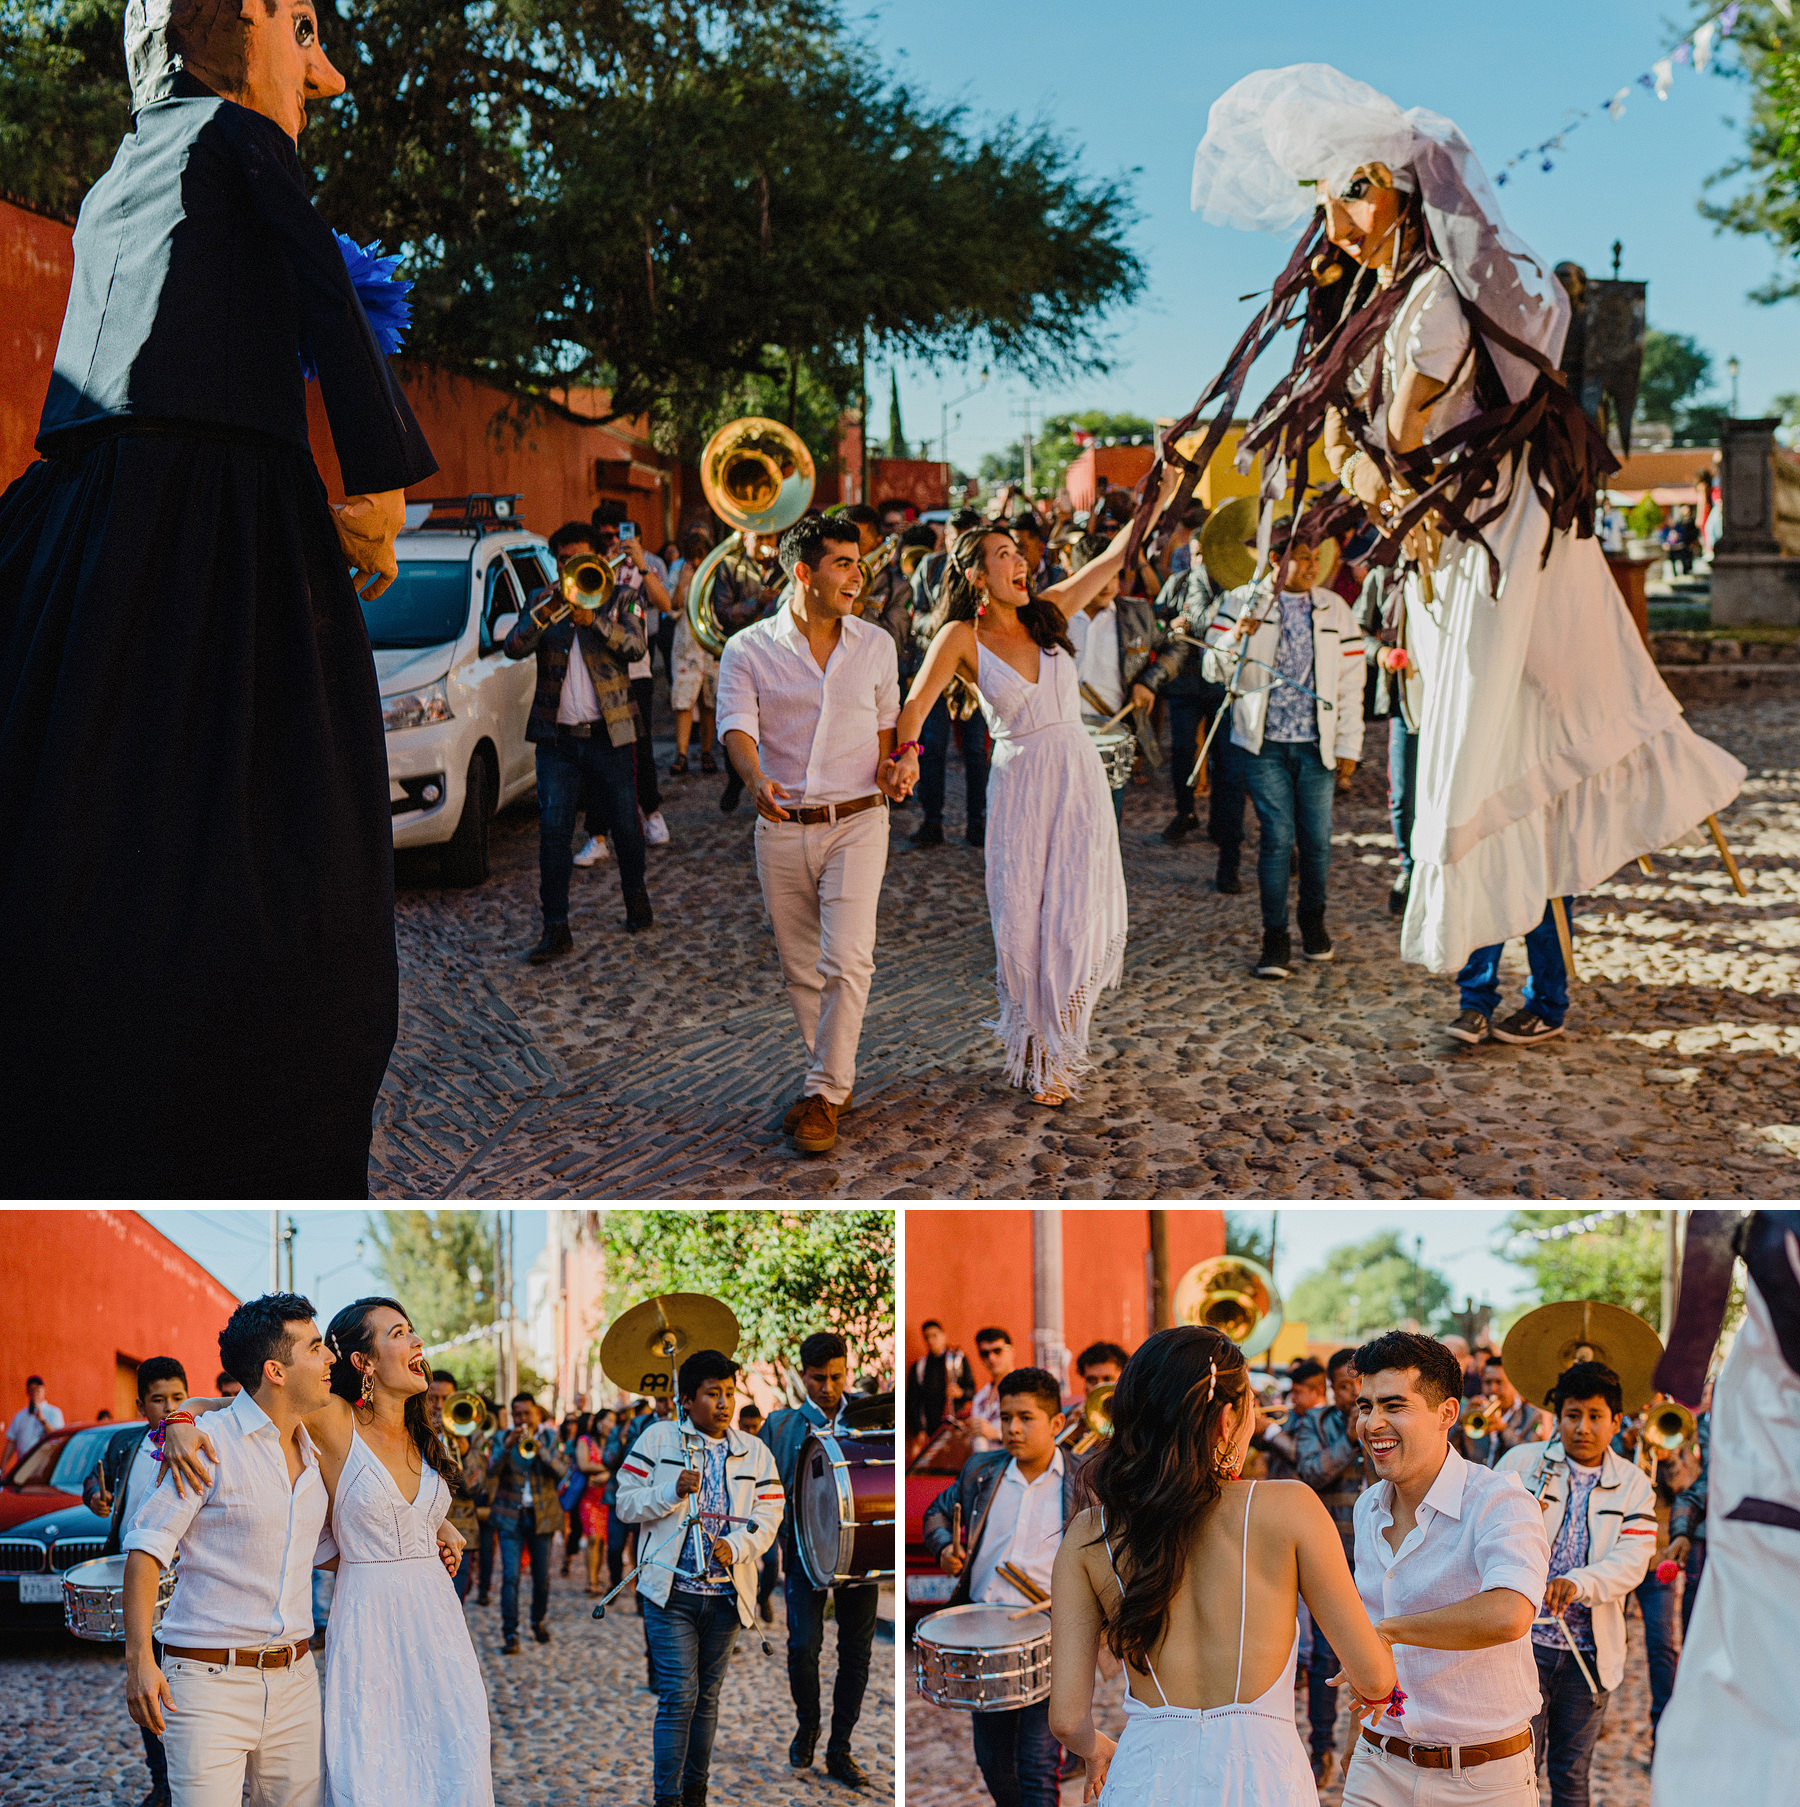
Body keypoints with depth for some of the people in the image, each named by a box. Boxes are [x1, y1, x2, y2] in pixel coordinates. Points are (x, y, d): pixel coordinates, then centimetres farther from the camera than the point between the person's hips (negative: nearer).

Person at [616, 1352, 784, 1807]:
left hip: (726, 1594, 4)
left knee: (708, 1696, 11)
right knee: (679, 1695, -9)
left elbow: (768, 1516, 4)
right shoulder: (659, 1438, 1)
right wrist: (672, 1492, -18)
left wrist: (736, 1546, -15)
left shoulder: (754, 1452, 9)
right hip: (671, 1592, -4)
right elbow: (626, 1502, -2)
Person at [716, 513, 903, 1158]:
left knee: (846, 960, -15)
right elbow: (736, 728, -11)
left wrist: (889, 771, -2)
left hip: (856, 821, 0)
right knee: (801, 969, 10)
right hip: (782, 828, 1)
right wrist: (756, 779, -32)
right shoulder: (748, 650, -1)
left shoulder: (876, 645, 7)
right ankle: (833, 1078, 26)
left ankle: (824, 1093, -9)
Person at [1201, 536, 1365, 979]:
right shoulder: (1242, 602, 2)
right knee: (1276, 837, -5)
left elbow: (1350, 682, 10)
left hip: (1316, 744, 2)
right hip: (1264, 743, -2)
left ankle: (1313, 921, 28)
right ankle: (1275, 938, 4)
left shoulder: (1335, 609, 9)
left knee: (1317, 839, 4)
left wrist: (1348, 747, 6)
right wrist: (1235, 638, -21)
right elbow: (1215, 670, 0)